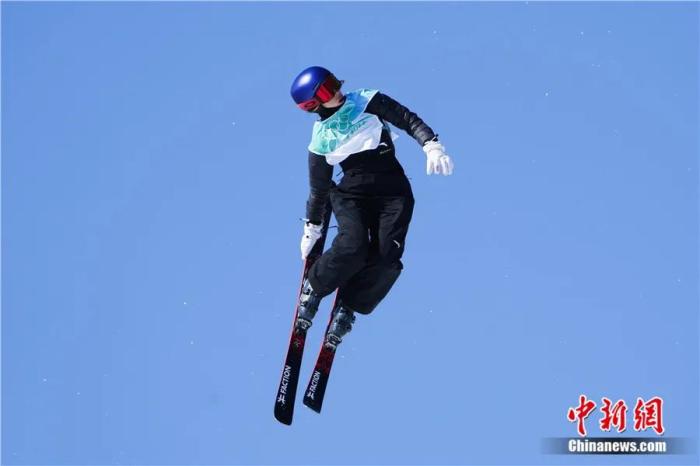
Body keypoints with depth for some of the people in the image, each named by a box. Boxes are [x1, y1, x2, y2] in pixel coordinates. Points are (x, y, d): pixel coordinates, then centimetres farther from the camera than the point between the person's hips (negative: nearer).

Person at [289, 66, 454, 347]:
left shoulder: (367, 102, 6)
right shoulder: (321, 138, 7)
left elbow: (408, 120, 3)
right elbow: (318, 187, 15)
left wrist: (431, 146, -14)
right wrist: (312, 227, 18)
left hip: (393, 191, 1)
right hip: (352, 193, -1)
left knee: (387, 255, -20)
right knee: (352, 247, -27)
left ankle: (347, 308, 0)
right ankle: (314, 287, 1)